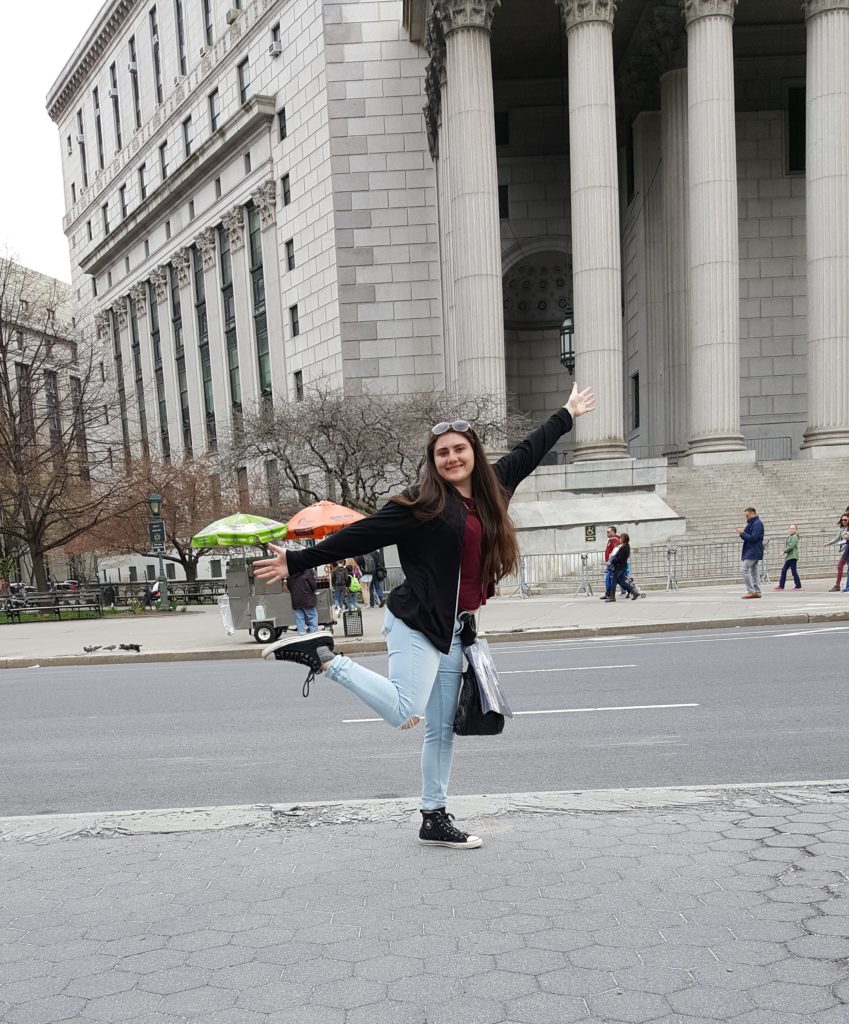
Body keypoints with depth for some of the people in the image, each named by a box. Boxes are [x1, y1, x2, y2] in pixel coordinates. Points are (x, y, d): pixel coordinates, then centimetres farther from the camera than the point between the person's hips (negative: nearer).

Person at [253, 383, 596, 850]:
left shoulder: (490, 490, 10)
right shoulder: (422, 502, -9)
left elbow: (527, 452, 25)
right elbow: (360, 535, -9)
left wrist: (566, 414, 38)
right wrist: (296, 561, -11)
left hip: (451, 628, 7)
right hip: (416, 622, -7)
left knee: (442, 730, 13)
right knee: (405, 713, -23)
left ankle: (435, 820, 26)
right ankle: (322, 655, -10)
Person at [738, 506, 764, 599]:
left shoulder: (757, 524, -14)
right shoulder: (752, 523, 17)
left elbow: (753, 538, -21)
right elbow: (747, 538, 20)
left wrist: (743, 533, -12)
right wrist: (742, 533, 2)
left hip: (753, 552, -10)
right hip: (752, 552, 10)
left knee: (745, 570, -13)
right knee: (754, 571, 10)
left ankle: (751, 591, -12)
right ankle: (757, 592, 11)